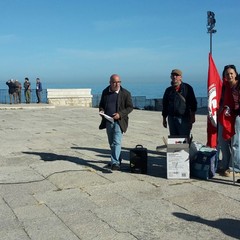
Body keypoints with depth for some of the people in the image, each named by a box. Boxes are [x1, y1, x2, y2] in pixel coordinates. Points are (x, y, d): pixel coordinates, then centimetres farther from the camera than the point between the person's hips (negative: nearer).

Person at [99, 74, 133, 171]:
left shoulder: (125, 93, -4)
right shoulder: (105, 92, 8)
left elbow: (130, 107, -3)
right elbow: (101, 104, 19)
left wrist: (120, 114, -17)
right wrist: (101, 110, -4)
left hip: (118, 121, -5)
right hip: (108, 122, 5)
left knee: (117, 142, -14)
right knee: (111, 143, 15)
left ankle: (115, 163, -14)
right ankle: (116, 160, 32)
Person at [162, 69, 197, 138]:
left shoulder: (187, 88, 2)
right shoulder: (168, 90, 13)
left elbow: (193, 102, 0)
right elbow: (164, 105, 17)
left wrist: (192, 116, -6)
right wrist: (164, 119, 15)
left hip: (184, 118, -4)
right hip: (171, 118, 4)